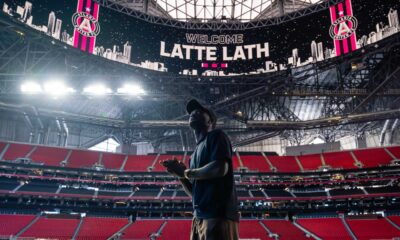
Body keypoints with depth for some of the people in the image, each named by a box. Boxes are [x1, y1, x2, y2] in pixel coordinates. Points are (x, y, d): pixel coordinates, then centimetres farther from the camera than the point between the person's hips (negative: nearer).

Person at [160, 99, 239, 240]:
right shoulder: (196, 152, 24)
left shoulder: (216, 136, 0)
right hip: (199, 217, 9)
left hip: (218, 216, -9)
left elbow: (220, 169, -18)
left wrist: (186, 172, -5)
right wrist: (180, 174, 6)